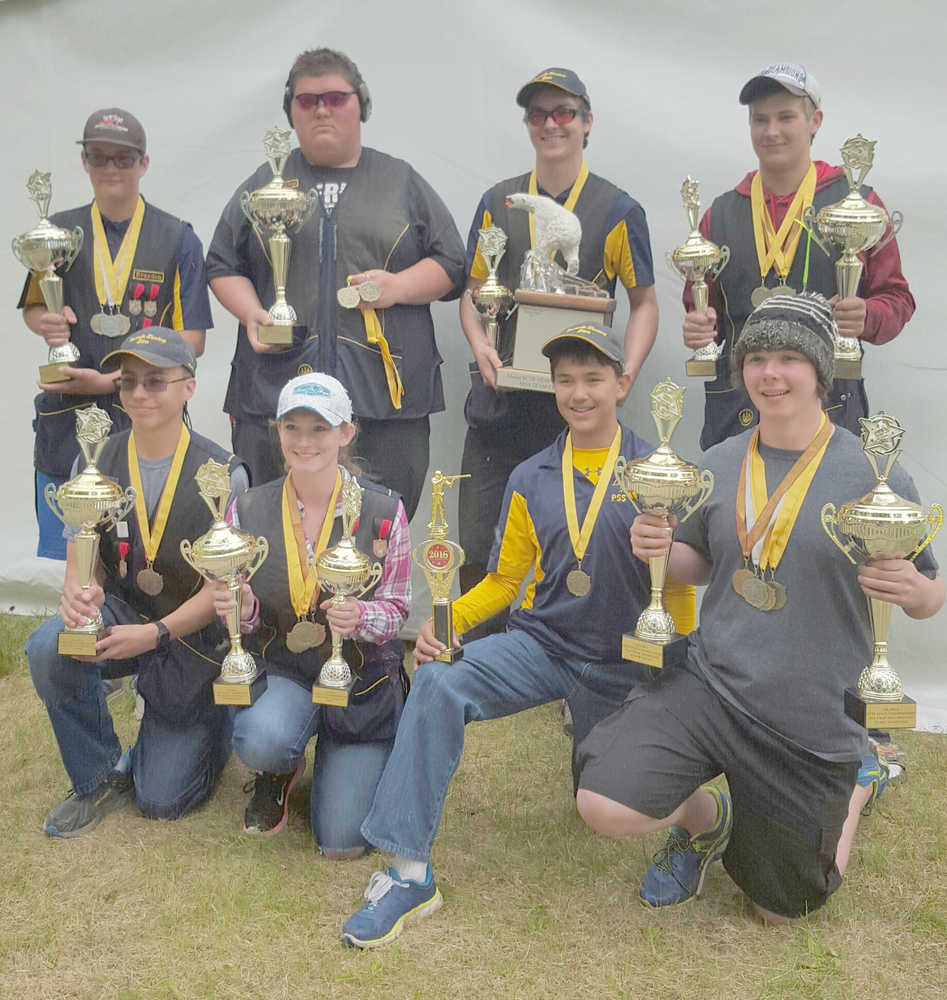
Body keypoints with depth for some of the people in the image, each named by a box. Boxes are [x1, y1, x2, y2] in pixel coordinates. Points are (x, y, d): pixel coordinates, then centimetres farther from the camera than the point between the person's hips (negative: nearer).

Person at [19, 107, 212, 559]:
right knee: (64, 563, 7)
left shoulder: (178, 240, 2)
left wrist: (109, 381, -13)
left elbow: (190, 340, -4)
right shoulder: (59, 232, 10)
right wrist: (46, 323, -6)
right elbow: (32, 307, 21)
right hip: (67, 422, 2)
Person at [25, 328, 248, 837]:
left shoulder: (222, 474, -13)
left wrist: (155, 634, -25)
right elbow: (80, 553, -3)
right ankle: (102, 777, -7)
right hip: (120, 614, 3)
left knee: (161, 801, -1)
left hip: (194, 637, -3)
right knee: (48, 646, -32)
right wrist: (77, 589, -28)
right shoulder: (96, 462, -3)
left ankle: (214, 719, 33)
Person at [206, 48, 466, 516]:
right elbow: (223, 265, 17)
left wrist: (399, 286, -7)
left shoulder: (402, 182, 15)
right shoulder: (264, 184, 17)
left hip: (385, 389, -1)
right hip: (276, 386, 1)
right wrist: (251, 314, -2)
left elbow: (451, 263, 12)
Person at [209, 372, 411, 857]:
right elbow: (246, 612, 3)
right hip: (281, 669, 1)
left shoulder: (383, 510, -11)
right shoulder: (249, 510, -5)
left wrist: (360, 617, -27)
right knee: (261, 739, -35)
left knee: (342, 840, -8)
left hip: (362, 675, -1)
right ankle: (279, 771, 7)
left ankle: (336, 759, 29)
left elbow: (396, 608, -4)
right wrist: (242, 608, -21)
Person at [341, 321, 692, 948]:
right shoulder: (531, 480, 7)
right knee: (439, 683, -28)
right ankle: (410, 872, -23)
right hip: (541, 643, 1)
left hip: (620, 664, -1)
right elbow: (506, 579, 11)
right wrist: (445, 620, -7)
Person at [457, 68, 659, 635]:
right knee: (477, 551, 2)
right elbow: (473, 291, 16)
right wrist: (480, 345, -5)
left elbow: (644, 303, 7)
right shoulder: (497, 204, 11)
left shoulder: (618, 212, 4)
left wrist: (624, 376, -9)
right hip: (499, 401, 2)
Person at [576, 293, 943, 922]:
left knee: (780, 911, 16)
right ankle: (708, 818, 16)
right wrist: (661, 550, -9)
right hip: (710, 684, 2)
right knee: (604, 807, -19)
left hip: (815, 722, -2)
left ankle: (860, 780, 42)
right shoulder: (720, 465, -1)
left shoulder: (872, 473, -12)